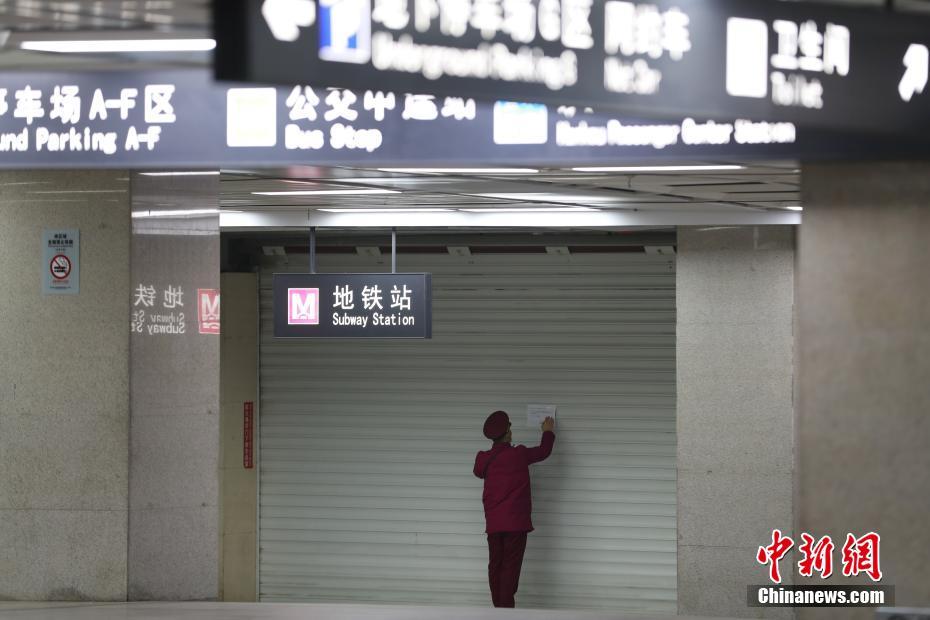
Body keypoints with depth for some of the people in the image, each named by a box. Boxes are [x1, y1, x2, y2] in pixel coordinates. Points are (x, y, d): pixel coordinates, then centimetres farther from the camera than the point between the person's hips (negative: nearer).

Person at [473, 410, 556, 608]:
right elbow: (544, 451, 9)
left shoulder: (483, 459, 2)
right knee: (510, 567, -5)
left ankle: (498, 607, 10)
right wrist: (548, 431, 29)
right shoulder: (519, 455, -7)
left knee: (495, 565, 9)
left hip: (493, 523, 4)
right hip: (515, 522, -4)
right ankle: (506, 608, -10)